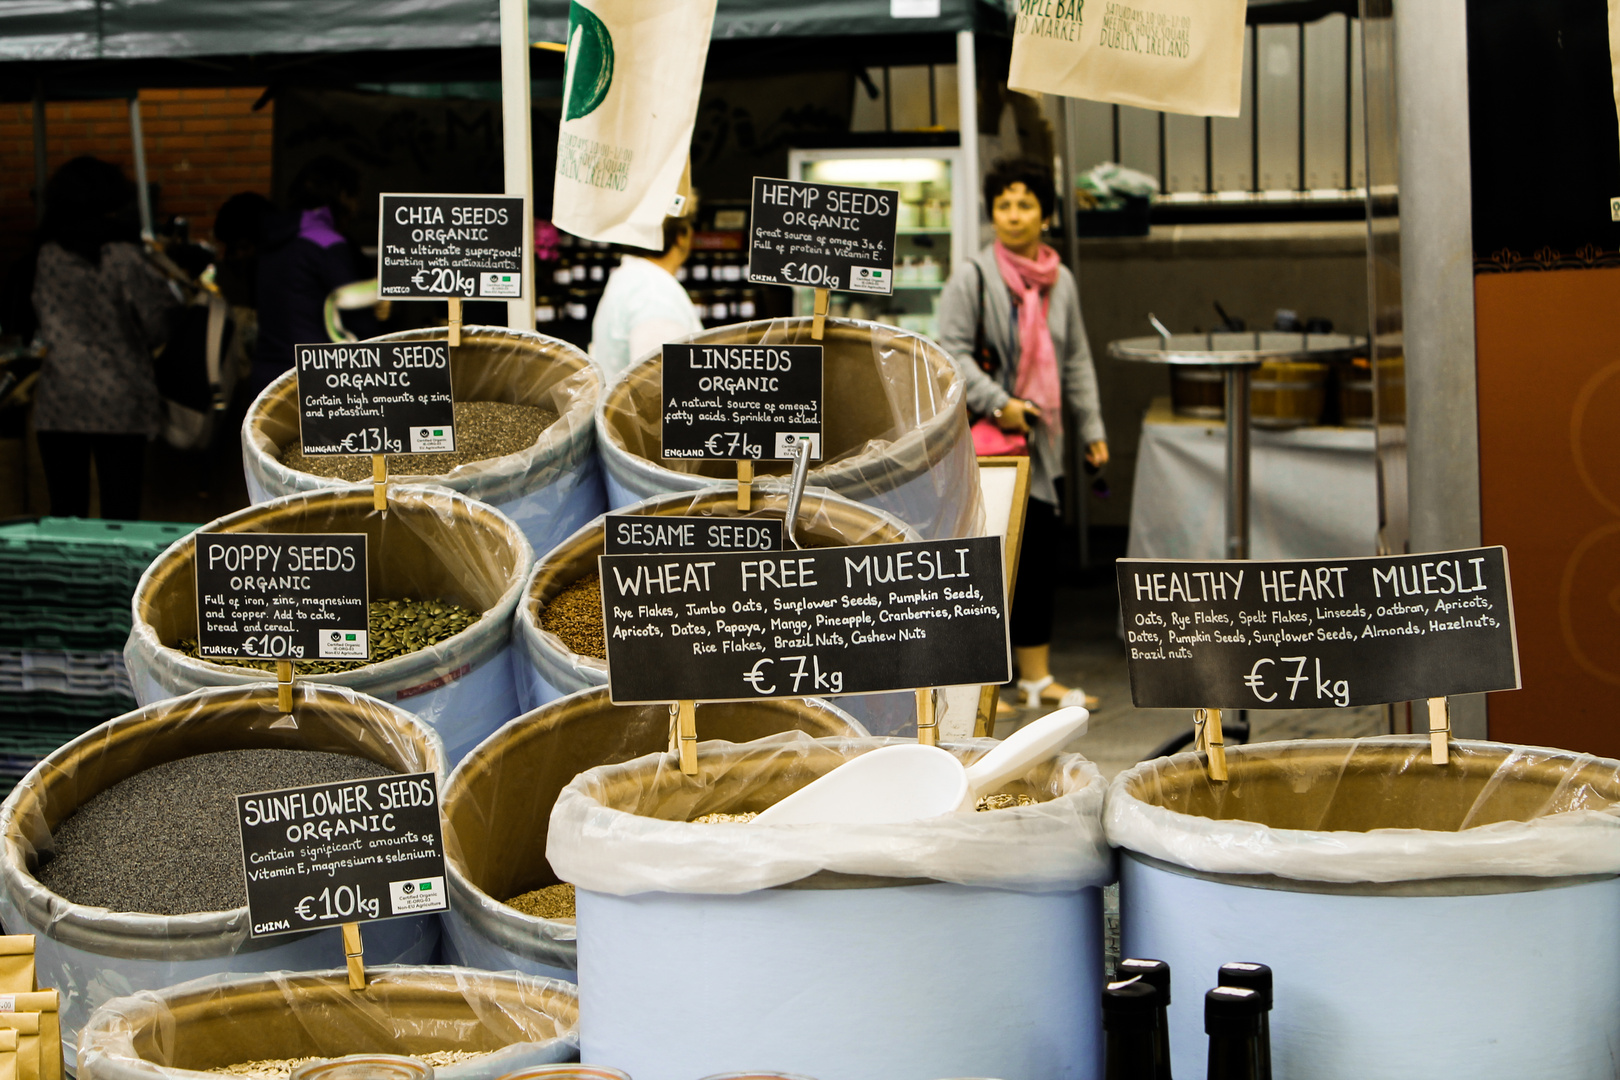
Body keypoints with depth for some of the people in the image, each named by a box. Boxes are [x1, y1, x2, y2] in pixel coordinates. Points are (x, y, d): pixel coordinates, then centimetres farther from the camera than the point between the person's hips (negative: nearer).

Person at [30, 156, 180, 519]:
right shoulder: (125, 258, -9)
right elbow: (158, 325, -5)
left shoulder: (49, 257, 2)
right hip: (119, 404, -3)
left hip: (59, 404, 3)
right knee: (120, 516, 0)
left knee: (65, 515, 8)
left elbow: (46, 321, 10)